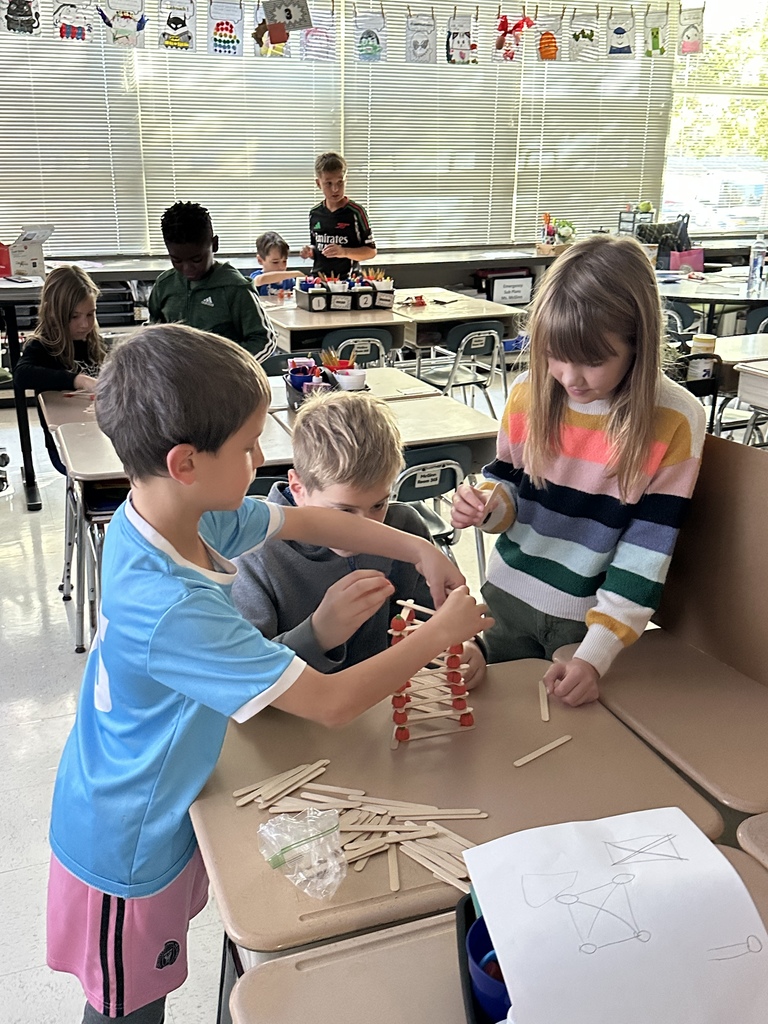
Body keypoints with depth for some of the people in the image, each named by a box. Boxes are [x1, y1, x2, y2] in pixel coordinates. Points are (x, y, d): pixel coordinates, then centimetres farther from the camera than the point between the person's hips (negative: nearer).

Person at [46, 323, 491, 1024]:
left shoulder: (178, 512, -14)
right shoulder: (171, 609, -40)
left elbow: (305, 521, 1)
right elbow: (332, 704, -34)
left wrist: (420, 550, -6)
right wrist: (442, 632, -22)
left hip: (159, 808, 7)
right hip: (128, 851, -7)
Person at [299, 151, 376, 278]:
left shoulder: (355, 212, -2)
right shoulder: (315, 213, 10)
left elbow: (371, 251, -1)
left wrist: (344, 252, -14)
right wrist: (310, 252, 2)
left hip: (347, 279, -3)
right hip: (319, 278, 3)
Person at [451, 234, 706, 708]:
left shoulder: (676, 420, -18)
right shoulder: (528, 393, -9)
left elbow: (648, 549, -18)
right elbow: (509, 484, 4)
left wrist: (596, 653, -24)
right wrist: (486, 506, -21)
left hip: (596, 617, -2)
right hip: (510, 598, 3)